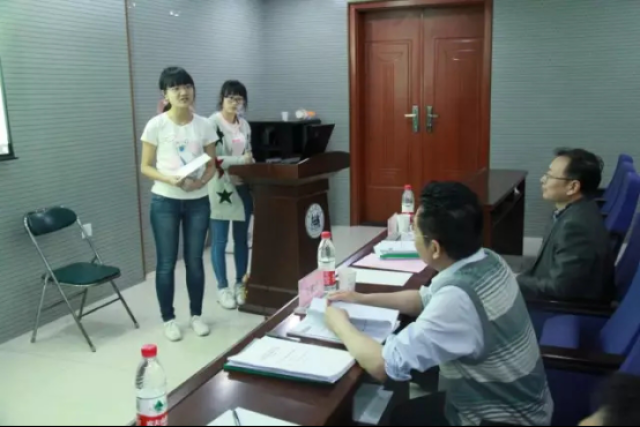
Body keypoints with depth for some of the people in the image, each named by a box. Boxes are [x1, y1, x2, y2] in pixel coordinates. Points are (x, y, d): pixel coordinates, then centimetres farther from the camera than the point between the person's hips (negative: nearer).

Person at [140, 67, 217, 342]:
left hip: (198, 201, 2)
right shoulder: (156, 125, -7)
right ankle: (169, 319, 21)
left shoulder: (203, 125, 0)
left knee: (194, 260, 10)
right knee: (167, 263, 5)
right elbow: (146, 167, -3)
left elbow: (212, 165, 6)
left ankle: (196, 315, 26)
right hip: (165, 201, -2)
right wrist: (170, 179, -21)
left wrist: (201, 182, -15)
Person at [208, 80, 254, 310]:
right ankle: (223, 288, 12)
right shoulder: (212, 123, -9)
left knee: (242, 238, 11)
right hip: (221, 187, -6)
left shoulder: (244, 125, 11)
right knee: (220, 240, 1)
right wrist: (241, 161, -21)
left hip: (243, 187, 6)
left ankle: (240, 284, 22)